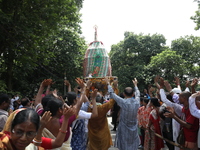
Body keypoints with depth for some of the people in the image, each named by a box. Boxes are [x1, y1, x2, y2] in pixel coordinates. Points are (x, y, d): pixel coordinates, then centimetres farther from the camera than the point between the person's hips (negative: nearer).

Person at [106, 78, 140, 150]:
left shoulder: (123, 102, -19)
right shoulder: (137, 102, -7)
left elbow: (112, 94, -8)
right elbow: (138, 94, 16)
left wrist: (108, 83, 6)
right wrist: (135, 85, 33)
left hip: (124, 131, -4)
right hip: (134, 131, 4)